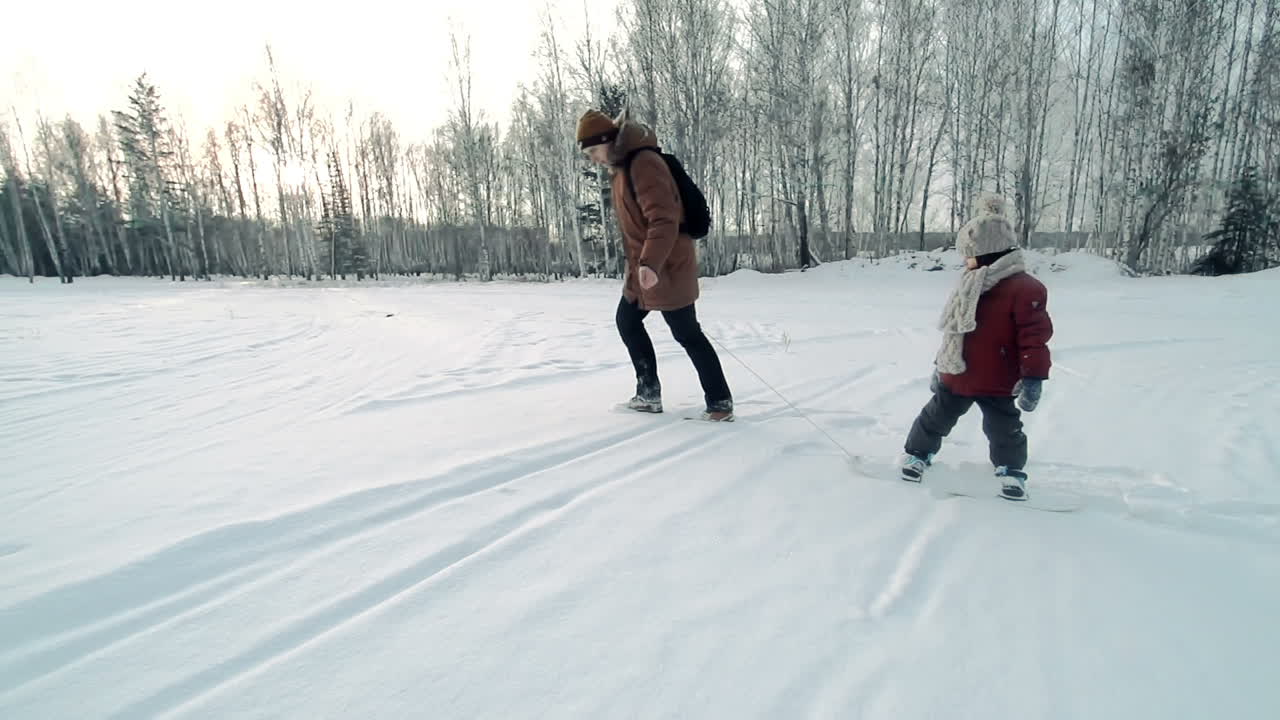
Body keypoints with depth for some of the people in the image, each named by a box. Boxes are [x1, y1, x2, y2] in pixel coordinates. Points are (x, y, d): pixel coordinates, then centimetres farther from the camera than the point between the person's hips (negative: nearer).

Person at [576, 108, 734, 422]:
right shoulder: (621, 166, 14)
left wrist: (651, 263, -37)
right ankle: (649, 392, 25)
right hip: (642, 267, 10)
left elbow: (664, 220, -27)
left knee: (687, 334, -3)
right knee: (626, 321, 17)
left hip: (666, 267, -10)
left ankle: (720, 401, 9)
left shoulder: (644, 163, -18)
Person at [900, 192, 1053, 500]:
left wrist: (1033, 377, -24)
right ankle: (917, 453, 31)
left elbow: (1034, 335, -20)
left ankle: (1011, 470, 31)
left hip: (996, 383, -6)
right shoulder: (971, 286, 8)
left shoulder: (1025, 289, -17)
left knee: (1005, 430, 10)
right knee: (936, 418, 15)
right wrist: (941, 364, 18)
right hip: (956, 376, 6)